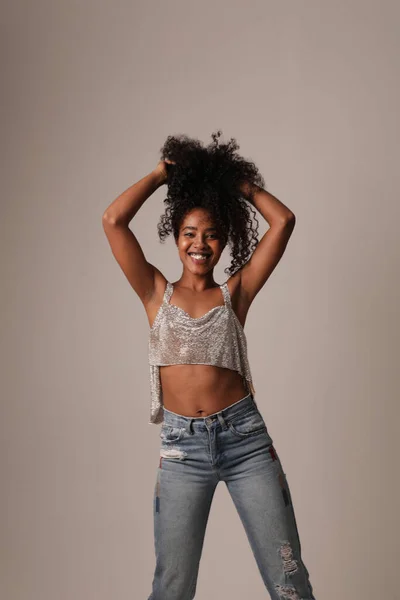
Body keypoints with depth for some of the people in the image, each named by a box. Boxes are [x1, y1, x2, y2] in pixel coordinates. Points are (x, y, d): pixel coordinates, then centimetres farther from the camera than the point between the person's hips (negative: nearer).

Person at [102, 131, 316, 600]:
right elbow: (113, 221, -2)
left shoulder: (235, 291, 8)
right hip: (181, 445, 0)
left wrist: (239, 182, 14)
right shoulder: (157, 294, 7)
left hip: (245, 437, 0)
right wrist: (161, 174, 8)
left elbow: (283, 221, 3)